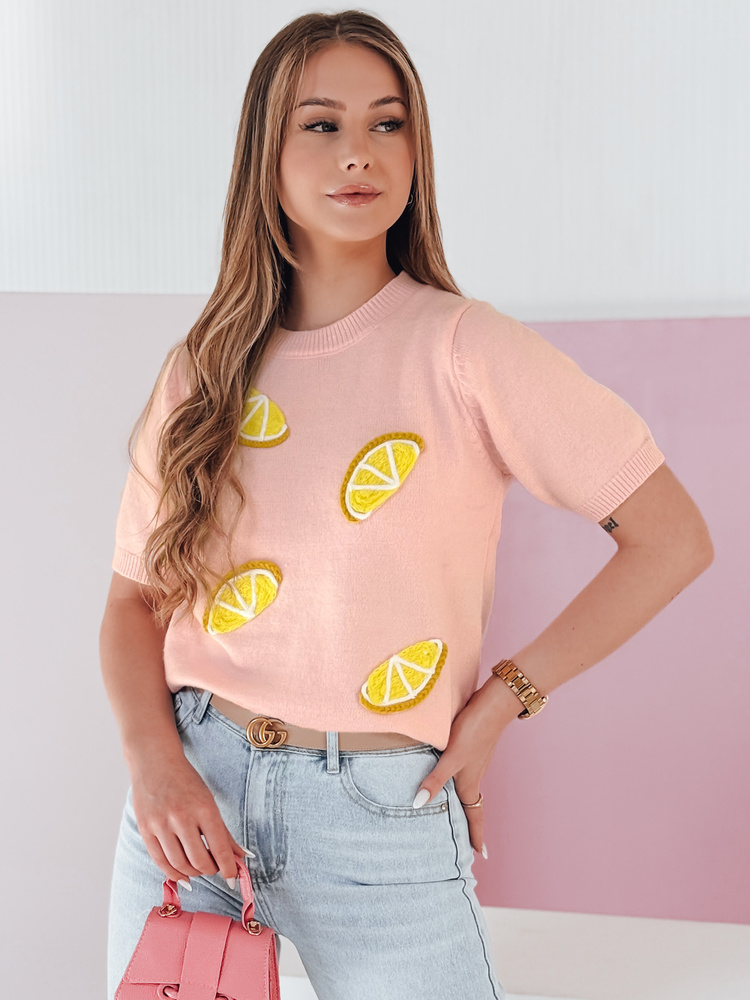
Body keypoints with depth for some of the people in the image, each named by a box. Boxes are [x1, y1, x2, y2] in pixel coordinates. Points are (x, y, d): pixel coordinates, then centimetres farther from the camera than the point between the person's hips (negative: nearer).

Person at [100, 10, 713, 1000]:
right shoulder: (203, 370, 4)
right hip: (189, 789, 4)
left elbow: (672, 539, -6)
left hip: (382, 812, -3)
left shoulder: (466, 349, -8)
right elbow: (136, 596, 8)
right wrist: (154, 761, -9)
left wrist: (500, 701, -5)